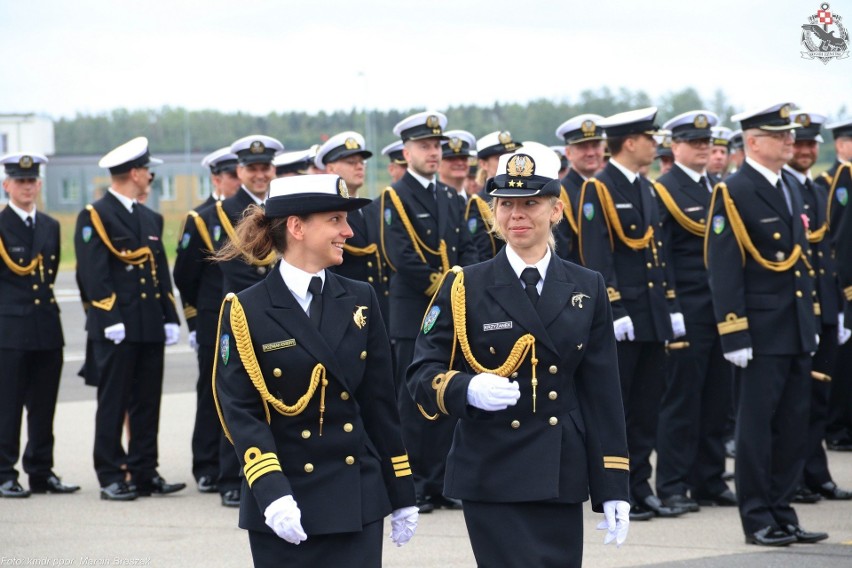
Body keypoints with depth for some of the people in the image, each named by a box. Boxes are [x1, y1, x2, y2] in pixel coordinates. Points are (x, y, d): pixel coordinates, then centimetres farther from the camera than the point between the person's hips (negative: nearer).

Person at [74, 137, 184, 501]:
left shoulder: (150, 219, 18)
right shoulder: (94, 217, -5)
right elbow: (92, 274, -12)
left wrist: (170, 318, 11)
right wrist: (111, 320, -18)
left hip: (150, 329, 7)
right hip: (115, 329, -7)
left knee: (147, 403, 7)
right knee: (113, 404, -2)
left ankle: (144, 473, 12)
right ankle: (111, 477, 2)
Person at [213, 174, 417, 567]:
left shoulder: (359, 301, 9)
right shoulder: (245, 312, -5)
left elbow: (380, 404, 11)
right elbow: (240, 412, -10)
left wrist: (401, 495, 11)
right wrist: (272, 495, -23)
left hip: (358, 501, 3)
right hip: (286, 505, -3)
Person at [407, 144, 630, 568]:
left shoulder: (587, 289, 10)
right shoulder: (465, 288, 2)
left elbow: (603, 394, 8)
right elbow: (421, 376, -1)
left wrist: (612, 488, 4)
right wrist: (468, 389, -23)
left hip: (564, 480, 3)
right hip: (493, 479, -3)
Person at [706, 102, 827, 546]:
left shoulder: (789, 192, 15)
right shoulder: (732, 194, -10)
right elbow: (723, 271, -14)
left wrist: (811, 324, 16)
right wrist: (735, 337, -18)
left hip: (796, 334, 8)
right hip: (761, 334, -8)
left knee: (793, 428, 10)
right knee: (757, 427, -1)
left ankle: (782, 514, 17)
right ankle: (758, 521, 6)